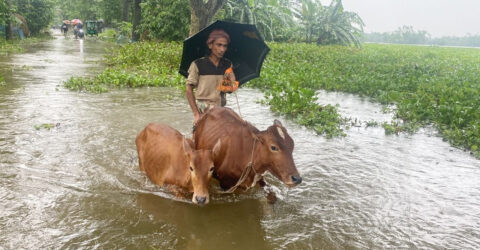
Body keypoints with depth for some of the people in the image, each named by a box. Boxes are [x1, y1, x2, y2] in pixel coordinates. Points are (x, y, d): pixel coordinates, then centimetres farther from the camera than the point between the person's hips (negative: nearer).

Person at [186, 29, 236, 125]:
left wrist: (232, 83, -11)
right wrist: (196, 113, -10)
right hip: (203, 113, -4)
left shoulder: (228, 65, 7)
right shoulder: (198, 65, -5)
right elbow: (189, 89, -4)